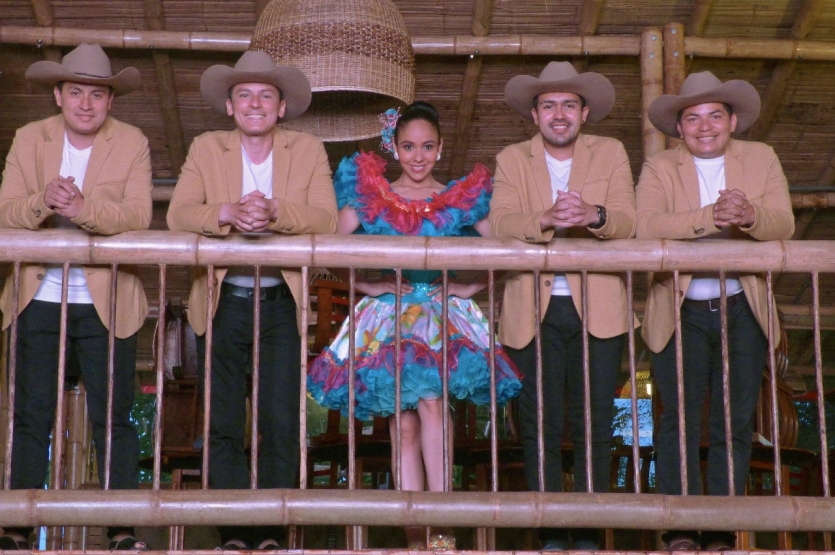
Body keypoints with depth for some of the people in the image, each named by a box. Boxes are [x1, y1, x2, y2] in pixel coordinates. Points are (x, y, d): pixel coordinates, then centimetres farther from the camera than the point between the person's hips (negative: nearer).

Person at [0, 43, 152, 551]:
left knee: (113, 416, 0)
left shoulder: (132, 143, 0)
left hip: (106, 303, -2)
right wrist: (42, 201, -25)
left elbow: (139, 215, -13)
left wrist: (84, 210, -30)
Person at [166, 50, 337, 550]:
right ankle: (235, 535, 8)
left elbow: (326, 218, -10)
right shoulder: (206, 149, 6)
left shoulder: (309, 151, 5)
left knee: (281, 424, -6)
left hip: (281, 302, -1)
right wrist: (227, 213, -28)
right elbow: (179, 214, -8)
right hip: (222, 302, 1)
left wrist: (275, 212, -28)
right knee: (222, 426, 1)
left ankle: (272, 533, 2)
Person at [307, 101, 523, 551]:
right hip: (388, 317, 1)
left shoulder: (464, 200, 8)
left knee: (430, 398, -25)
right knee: (404, 425, -1)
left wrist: (472, 286, -2)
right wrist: (367, 285, -6)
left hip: (445, 317, -1)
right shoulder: (368, 196, 9)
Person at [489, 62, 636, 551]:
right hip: (534, 312, 0)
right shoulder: (511, 160, 9)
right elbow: (501, 223, -8)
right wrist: (547, 220, -28)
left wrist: (594, 214, -27)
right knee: (541, 428, -1)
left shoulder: (611, 154, 10)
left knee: (594, 426, -1)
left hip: (597, 309, 0)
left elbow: (628, 222, -5)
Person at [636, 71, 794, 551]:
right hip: (681, 312, -1)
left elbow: (784, 225, -5)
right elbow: (647, 226, -14)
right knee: (680, 417, -5)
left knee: (736, 422, 1)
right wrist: (710, 218, -29)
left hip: (744, 310, 2)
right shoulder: (659, 168, 4)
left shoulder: (761, 160, 9)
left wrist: (750, 216, -28)